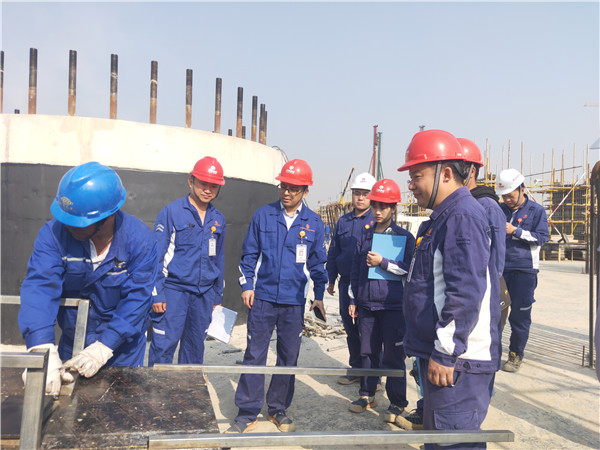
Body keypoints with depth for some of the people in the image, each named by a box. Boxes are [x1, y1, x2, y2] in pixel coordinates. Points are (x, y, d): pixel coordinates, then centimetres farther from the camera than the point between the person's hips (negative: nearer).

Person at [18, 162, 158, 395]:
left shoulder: (139, 239, -23)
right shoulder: (54, 232, -19)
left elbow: (136, 300, -23)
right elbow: (39, 285, -28)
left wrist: (103, 348, -32)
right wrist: (42, 349, -41)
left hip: (123, 342, -2)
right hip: (72, 339, 2)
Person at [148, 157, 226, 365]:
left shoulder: (218, 219, 10)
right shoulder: (171, 212, -5)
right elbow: (156, 255, -6)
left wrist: (218, 294, 17)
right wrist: (156, 293, -11)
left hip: (204, 295, 5)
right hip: (173, 291, -5)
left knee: (195, 348, 14)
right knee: (163, 347, -6)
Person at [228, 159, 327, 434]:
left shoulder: (313, 223, 3)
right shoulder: (263, 215, 1)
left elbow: (318, 262, 11)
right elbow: (250, 253, 6)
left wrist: (319, 295, 10)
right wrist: (247, 285, -2)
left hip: (294, 302, 1)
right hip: (262, 297, -1)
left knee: (289, 357, 9)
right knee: (254, 355, 2)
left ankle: (279, 409, 27)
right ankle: (247, 413, 14)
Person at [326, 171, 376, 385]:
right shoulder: (343, 222, 13)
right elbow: (333, 253, 18)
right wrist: (331, 280, 16)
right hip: (346, 284, 5)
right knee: (351, 329, 13)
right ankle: (356, 369, 27)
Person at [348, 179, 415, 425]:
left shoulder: (405, 237, 0)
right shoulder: (365, 236, 11)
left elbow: (409, 268, -7)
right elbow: (356, 269, 16)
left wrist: (383, 262, -18)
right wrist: (354, 300, 15)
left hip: (393, 305, -4)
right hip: (367, 305, 4)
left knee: (393, 356, 1)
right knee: (368, 352, 12)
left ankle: (397, 403, 14)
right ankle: (367, 395, 27)